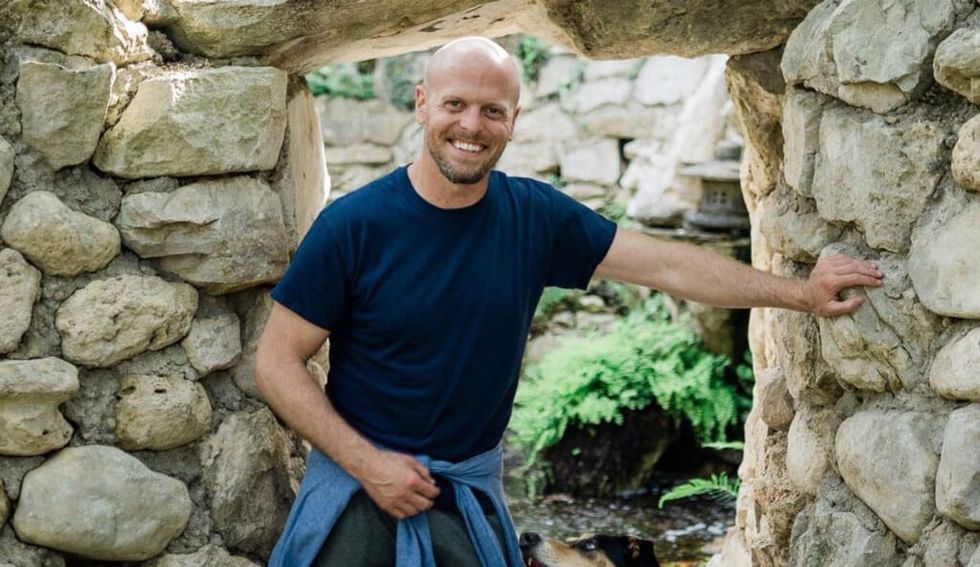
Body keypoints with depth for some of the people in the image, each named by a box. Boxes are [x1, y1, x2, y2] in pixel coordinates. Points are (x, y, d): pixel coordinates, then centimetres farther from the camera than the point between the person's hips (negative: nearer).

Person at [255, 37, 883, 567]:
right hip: (358, 487, -3)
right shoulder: (354, 225, -14)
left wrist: (800, 292, 3)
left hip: (472, 496, 3)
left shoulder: (535, 216, -5)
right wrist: (368, 463, -17)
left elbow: (666, 264, 1)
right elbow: (277, 362, -10)